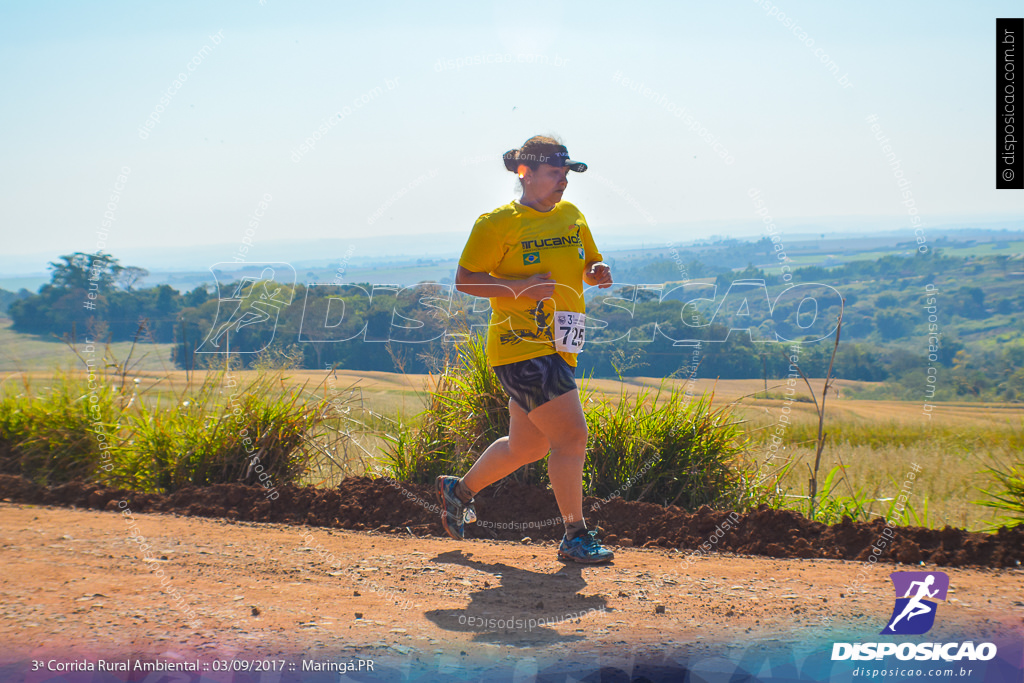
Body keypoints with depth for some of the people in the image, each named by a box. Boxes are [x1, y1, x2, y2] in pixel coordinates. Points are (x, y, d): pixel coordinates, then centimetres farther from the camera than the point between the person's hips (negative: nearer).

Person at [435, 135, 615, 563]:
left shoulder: (572, 216, 14)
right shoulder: (498, 223, -7)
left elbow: (588, 269, 23)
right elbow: (464, 280, -8)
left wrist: (599, 273, -1)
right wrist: (520, 287, -20)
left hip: (558, 348, 8)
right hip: (521, 347, -8)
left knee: (527, 446, 16)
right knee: (571, 434, -13)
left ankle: (460, 490, 37)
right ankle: (575, 536, -1)